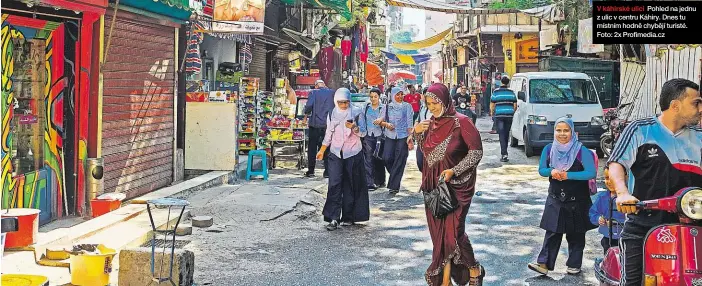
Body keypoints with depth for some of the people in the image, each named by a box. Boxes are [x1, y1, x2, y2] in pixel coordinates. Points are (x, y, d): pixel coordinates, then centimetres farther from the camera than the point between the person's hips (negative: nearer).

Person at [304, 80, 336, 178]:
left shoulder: (313, 92, -4)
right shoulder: (332, 93, 3)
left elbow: (308, 106, -12)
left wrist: (307, 112, 6)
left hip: (315, 123, -2)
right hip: (328, 125, 2)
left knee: (312, 148, 7)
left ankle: (311, 171, 7)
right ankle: (328, 171, 5)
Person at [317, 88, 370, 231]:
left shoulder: (356, 113, 1)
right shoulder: (332, 115, 10)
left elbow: (362, 133, -2)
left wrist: (354, 128, -22)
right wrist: (322, 151, 20)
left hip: (353, 154, -2)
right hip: (336, 153, 2)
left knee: (350, 186, 2)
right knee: (334, 184, -10)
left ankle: (348, 216, 12)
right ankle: (333, 218, -14)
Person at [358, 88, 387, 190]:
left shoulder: (383, 107, 1)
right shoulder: (366, 106, 9)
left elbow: (383, 118, -13)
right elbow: (362, 119, 12)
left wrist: (380, 120, -34)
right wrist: (361, 131, 3)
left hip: (379, 135, -1)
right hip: (368, 136, 1)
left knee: (379, 159, 5)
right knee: (368, 159, -5)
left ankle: (380, 181, 20)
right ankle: (369, 183, -6)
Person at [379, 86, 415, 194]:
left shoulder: (407, 106, 2)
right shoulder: (388, 107, 8)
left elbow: (409, 123, 1)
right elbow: (381, 121, 11)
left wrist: (410, 138, -6)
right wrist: (386, 124, -11)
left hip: (403, 137, -2)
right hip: (390, 136, 2)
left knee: (399, 161, -4)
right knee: (387, 158, -9)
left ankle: (394, 186, 1)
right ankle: (395, 176, 19)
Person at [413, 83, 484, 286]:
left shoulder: (461, 122, -11)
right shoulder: (431, 123, 7)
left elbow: (476, 152, -12)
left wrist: (454, 171, -19)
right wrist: (417, 133, 1)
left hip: (456, 185, -6)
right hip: (433, 185, 6)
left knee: (453, 230, -11)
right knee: (439, 232, 7)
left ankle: (474, 270, 14)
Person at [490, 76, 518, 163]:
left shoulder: (496, 92, -2)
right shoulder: (511, 92, 4)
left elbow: (492, 105, 0)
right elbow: (515, 105, 7)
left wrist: (492, 113, 17)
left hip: (499, 116, -3)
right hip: (509, 116, 3)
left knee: (502, 134, -5)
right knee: (506, 134, 14)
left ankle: (504, 154, -16)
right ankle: (504, 152, 25)